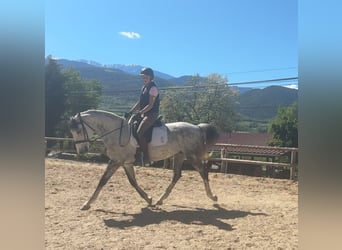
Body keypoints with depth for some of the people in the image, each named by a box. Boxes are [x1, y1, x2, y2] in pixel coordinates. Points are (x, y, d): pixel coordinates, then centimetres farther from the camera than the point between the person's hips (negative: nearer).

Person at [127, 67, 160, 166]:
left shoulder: (153, 88, -11)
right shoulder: (144, 87, 16)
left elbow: (150, 105, -18)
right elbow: (139, 102, 17)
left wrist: (139, 113, -22)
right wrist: (130, 112, 7)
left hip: (152, 114, -10)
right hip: (144, 114, 10)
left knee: (139, 133, -22)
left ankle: (146, 158, -16)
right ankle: (137, 154, 11)